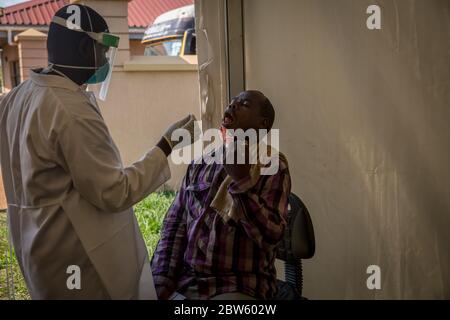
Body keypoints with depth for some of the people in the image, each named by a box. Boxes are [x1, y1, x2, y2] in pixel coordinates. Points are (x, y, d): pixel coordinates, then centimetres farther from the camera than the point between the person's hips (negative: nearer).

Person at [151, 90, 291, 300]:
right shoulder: (200, 163, 9)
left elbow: (270, 235, -13)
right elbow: (174, 225, 6)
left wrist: (241, 179, -20)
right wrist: (162, 280, -5)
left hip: (240, 288, -3)